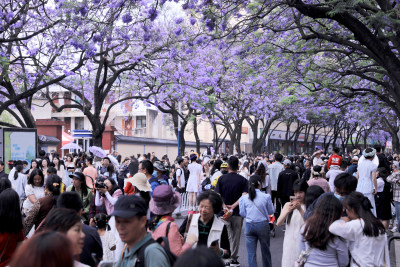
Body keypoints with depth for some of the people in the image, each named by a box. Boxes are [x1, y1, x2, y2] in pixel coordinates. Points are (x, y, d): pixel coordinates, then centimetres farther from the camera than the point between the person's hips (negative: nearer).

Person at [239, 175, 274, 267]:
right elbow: (271, 211, 1)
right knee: (265, 250, 17)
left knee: (251, 252, 6)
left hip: (249, 226, 1)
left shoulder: (244, 198, -6)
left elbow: (242, 213, 3)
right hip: (263, 225, 0)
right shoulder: (266, 197, -10)